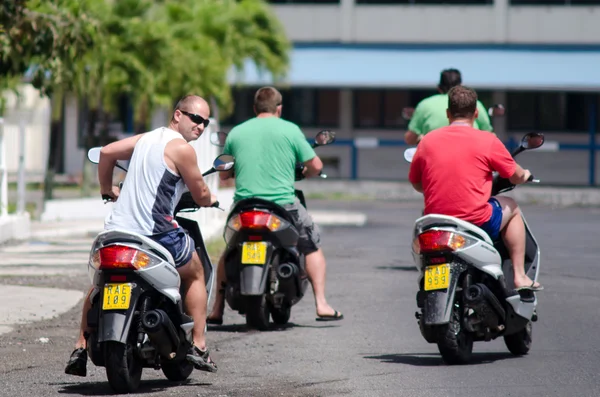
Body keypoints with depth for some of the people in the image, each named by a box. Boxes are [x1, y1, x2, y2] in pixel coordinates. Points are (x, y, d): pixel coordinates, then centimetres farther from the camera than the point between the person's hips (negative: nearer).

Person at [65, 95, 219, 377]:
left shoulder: (146, 138, 14)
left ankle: (80, 349, 20)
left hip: (117, 227, 6)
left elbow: (106, 152, 18)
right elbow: (200, 195, -3)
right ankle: (198, 347, 11)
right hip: (155, 232, -6)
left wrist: (106, 189, 32)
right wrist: (209, 201, 21)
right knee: (196, 273, 18)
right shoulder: (181, 149, -9)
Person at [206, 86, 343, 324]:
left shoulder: (236, 133, 8)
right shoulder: (289, 130, 0)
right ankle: (322, 305, 6)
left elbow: (224, 173, 14)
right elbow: (316, 166, 1)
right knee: (312, 247, 17)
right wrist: (304, 174, 24)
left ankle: (217, 311, 19)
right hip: (283, 204, -3)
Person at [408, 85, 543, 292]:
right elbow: (516, 177, 6)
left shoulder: (427, 141, 3)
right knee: (511, 208, 27)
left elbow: (416, 183, 14)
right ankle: (519, 277, 21)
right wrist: (525, 175, 31)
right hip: (476, 220, -3)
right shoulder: (487, 141, -5)